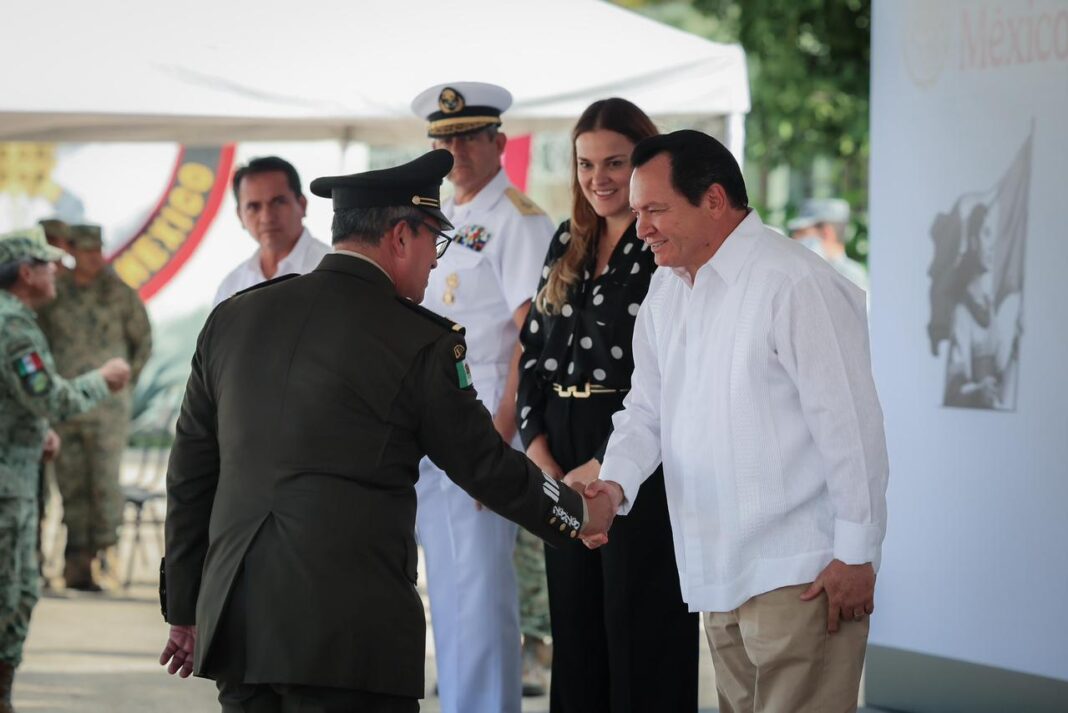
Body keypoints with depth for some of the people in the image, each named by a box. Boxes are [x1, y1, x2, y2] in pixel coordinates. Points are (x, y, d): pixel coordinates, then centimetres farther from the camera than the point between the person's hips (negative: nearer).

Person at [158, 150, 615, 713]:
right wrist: (578, 515, 24)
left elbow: (189, 476, 14)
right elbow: (485, 465, 5)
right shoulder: (419, 344, -5)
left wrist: (184, 609, 22)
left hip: (232, 624, 6)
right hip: (350, 637, -6)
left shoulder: (234, 318, 11)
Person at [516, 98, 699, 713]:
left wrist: (601, 469, -16)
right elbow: (535, 353, 13)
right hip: (564, 464, 7)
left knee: (642, 636, -3)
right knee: (574, 633, 9)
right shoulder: (568, 245, 15)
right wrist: (541, 457, 0)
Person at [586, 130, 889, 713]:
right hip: (719, 575, 9)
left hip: (802, 576, -8)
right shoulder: (665, 293, 12)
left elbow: (849, 423, -16)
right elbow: (646, 409, 16)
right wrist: (616, 481, -5)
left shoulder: (795, 285, -15)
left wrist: (855, 555, -15)